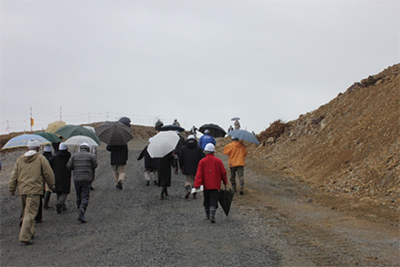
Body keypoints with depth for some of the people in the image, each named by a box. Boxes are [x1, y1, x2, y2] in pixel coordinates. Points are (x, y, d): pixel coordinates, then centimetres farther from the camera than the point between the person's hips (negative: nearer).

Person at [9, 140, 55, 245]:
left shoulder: (20, 159, 9)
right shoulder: (41, 159, -2)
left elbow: (14, 175, 9)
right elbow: (48, 174, 1)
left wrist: (12, 189, 15)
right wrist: (52, 185, 16)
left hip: (22, 190, 5)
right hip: (34, 190, -5)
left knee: (25, 213, 20)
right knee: (30, 214, -7)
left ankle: (29, 233, 30)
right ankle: (25, 237, -13)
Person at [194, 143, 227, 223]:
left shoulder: (202, 161, -3)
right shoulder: (218, 161, -2)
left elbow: (199, 174, -7)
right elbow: (223, 172, 3)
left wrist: (197, 185, -9)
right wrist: (225, 182, 17)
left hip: (206, 185, 1)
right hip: (215, 185, -1)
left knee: (206, 201, 17)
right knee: (213, 201, -2)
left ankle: (207, 215, 28)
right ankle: (212, 215, -18)